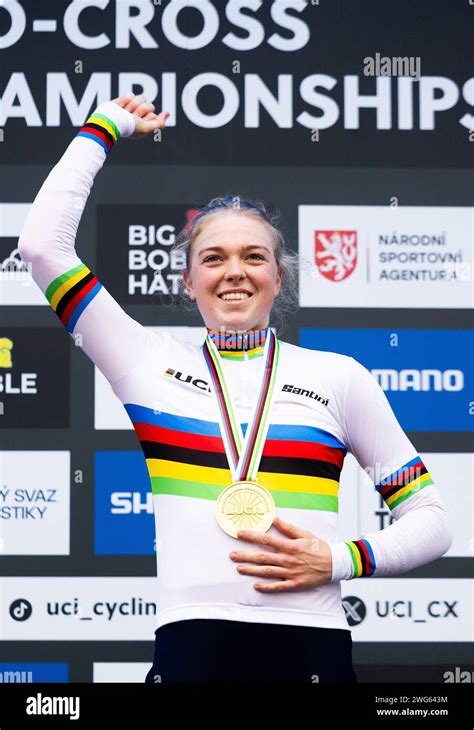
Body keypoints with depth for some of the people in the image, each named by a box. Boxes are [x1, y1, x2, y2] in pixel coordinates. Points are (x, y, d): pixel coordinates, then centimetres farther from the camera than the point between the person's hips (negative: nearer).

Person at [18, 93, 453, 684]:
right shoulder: (152, 364, 10)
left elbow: (430, 523, 11)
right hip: (190, 649, 0)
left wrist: (339, 561, -6)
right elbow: (43, 243, 4)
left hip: (312, 651, 0)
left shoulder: (339, 377, 10)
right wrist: (106, 127, 15)